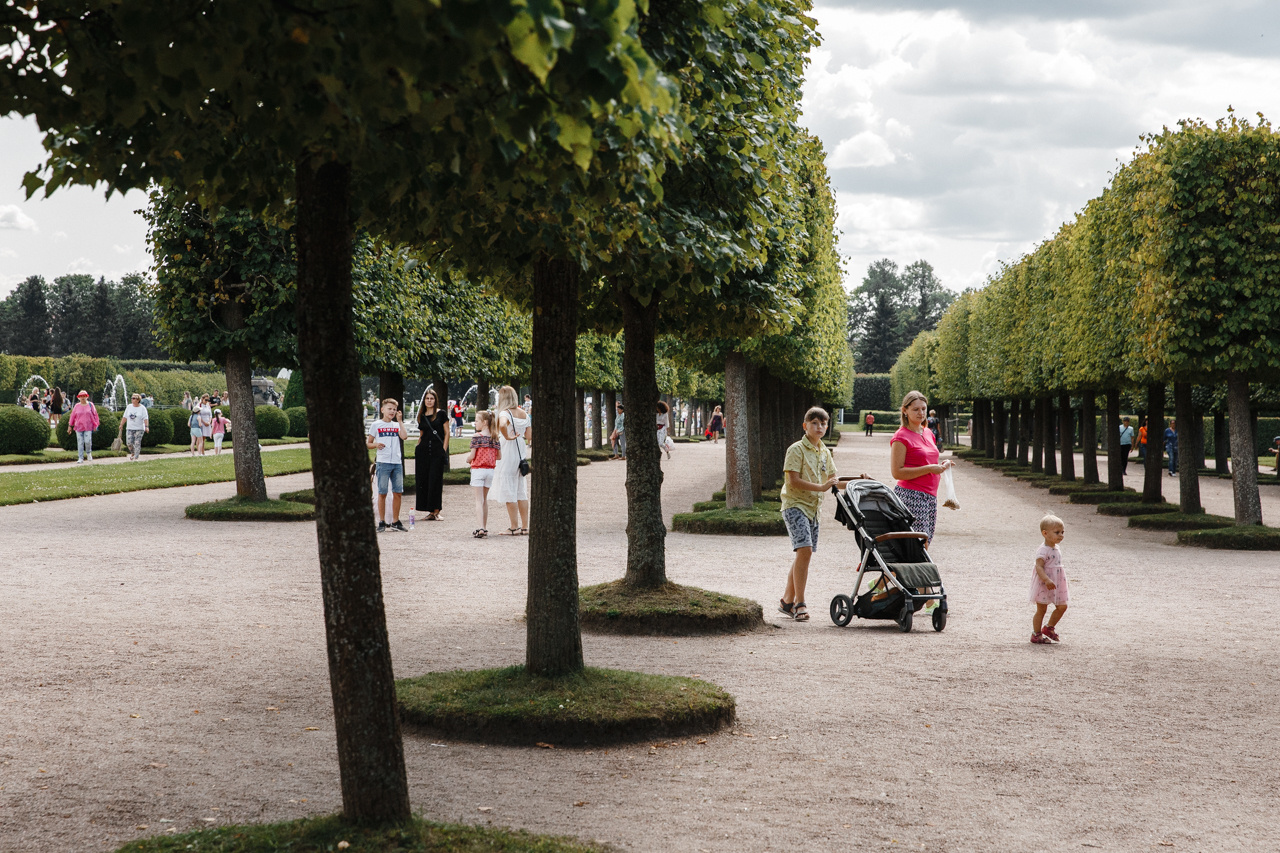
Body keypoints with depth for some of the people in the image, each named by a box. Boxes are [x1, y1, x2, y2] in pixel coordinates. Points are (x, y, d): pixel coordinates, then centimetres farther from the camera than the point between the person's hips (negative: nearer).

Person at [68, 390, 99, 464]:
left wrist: (95, 425, 2)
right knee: (80, 443, 0)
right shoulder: (77, 406, 8)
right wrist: (70, 425, 9)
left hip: (88, 427, -2)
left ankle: (88, 452, 18)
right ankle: (80, 458, 5)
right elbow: (73, 416, 11)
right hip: (79, 427, 2)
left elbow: (95, 415, 7)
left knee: (87, 441, -12)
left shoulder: (90, 405, 5)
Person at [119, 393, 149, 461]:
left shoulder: (142, 408, -3)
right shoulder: (129, 407, 9)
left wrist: (146, 426, -19)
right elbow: (125, 417, 13)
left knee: (137, 443, -6)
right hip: (129, 428, 3)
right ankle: (132, 453, 24)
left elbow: (145, 418, -8)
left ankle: (136, 458, 1)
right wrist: (121, 425, 10)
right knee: (129, 442, -3)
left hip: (139, 429, -3)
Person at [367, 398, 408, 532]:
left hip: (397, 463, 3)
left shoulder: (397, 425, 14)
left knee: (398, 493, 3)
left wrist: (400, 421, -1)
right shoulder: (376, 425, 6)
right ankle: (382, 522, 5)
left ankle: (395, 522, 11)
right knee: (382, 493, -2)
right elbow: (368, 443, 7)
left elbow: (404, 436, -6)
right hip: (383, 462, -3)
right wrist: (376, 445, -13)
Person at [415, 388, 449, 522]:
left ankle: (435, 511, -1)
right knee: (423, 480, 0)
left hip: (437, 451, -4)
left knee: (435, 480, -6)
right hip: (423, 451, 4)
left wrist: (444, 450, -7)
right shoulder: (422, 416, 14)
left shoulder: (441, 414, 2)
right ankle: (430, 511, 5)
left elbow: (447, 433, 0)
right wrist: (417, 449, 8)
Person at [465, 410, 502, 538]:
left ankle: (481, 528, -16)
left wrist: (468, 459, 8)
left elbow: (471, 456, -13)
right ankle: (485, 528, 20)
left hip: (478, 469, -5)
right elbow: (499, 456, 7)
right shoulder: (495, 438, 4)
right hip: (490, 469, 5)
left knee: (479, 500, -5)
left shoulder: (477, 436, -12)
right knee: (485, 499, 16)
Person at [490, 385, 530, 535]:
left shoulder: (505, 413, -14)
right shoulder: (524, 413, 7)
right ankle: (525, 526, 14)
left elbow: (502, 425, -36)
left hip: (508, 453, -7)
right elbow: (529, 434, 11)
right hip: (522, 453, 7)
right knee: (521, 491, 12)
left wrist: (507, 437, -22)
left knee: (509, 491, 0)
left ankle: (514, 527, 1)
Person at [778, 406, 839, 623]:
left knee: (803, 554, 9)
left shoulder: (825, 452, 14)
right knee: (804, 549, -19)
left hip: (813, 507, 7)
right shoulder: (797, 449, -8)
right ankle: (799, 603, -16)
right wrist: (820, 487, -21)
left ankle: (787, 600, 21)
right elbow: (794, 481, -16)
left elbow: (831, 480, 18)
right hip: (795, 505, -7)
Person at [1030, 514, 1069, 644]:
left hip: (1056, 585, 9)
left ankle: (1049, 628, 25)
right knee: (1041, 609, 1)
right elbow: (1039, 566, -27)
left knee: (1062, 606, 9)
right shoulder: (1043, 551, -20)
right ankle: (1036, 634, 11)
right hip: (1044, 585, -9)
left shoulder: (1056, 549, 10)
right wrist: (1047, 580, -38)